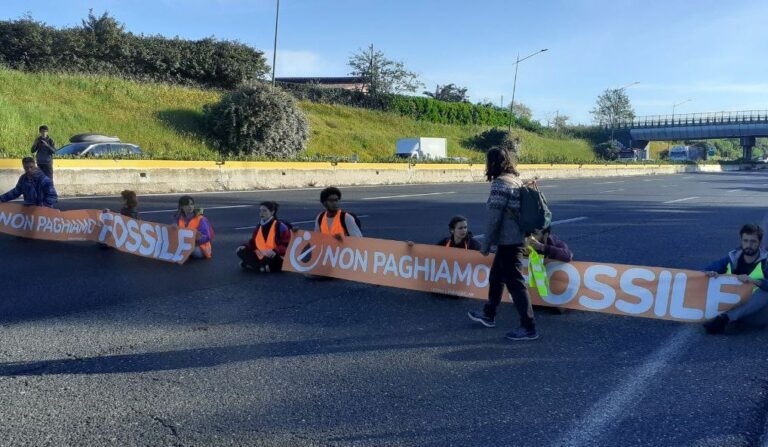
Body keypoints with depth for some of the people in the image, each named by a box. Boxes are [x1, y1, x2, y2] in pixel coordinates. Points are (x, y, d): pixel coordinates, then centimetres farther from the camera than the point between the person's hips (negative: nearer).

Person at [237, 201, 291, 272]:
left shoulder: (280, 226, -12)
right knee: (241, 252, -8)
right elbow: (253, 242, 18)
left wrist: (275, 251, -34)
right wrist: (245, 246, -4)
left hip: (277, 259, -7)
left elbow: (287, 246, -16)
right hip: (261, 257, 7)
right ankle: (262, 266, -21)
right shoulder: (259, 227, 9)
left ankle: (251, 264, -15)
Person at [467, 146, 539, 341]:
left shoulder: (500, 184, -16)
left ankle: (528, 328, 1)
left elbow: (494, 218, -18)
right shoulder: (516, 180, 11)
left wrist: (485, 245, -10)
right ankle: (488, 315, 37)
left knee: (515, 283, -4)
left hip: (508, 242, -10)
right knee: (496, 277, 22)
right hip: (518, 239, 10)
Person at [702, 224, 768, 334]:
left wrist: (753, 281, -35)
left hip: (757, 316, -3)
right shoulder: (732, 258, 2)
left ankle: (725, 318, -43)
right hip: (735, 307, 3)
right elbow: (704, 272, 0)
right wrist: (709, 273, -21)